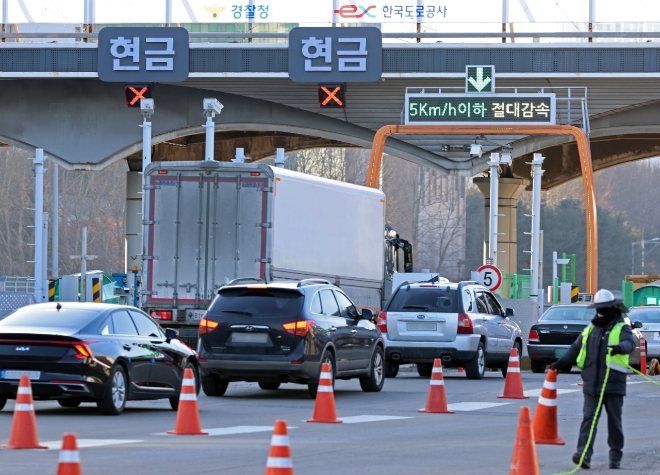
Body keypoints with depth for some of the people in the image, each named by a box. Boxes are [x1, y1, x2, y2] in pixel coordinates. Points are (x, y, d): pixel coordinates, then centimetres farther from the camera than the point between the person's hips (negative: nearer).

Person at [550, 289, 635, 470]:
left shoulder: (621, 328, 0)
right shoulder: (590, 329, 17)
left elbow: (629, 343, -21)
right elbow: (575, 348, 27)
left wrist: (620, 347, -43)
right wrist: (561, 363, 18)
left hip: (614, 385, -4)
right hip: (592, 384, 4)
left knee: (614, 421, 4)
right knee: (588, 419, -7)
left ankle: (615, 457, 12)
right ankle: (584, 454, -16)